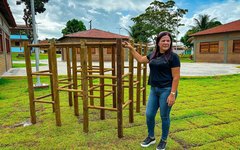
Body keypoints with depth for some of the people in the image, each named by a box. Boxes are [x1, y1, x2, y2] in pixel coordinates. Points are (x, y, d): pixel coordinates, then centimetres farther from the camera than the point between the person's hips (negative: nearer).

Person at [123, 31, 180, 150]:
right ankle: (151, 137, 33)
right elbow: (140, 59, 25)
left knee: (164, 117, 8)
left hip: (166, 90, -6)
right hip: (154, 90, 6)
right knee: (149, 114, 10)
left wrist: (172, 94, -18)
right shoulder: (153, 55, 8)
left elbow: (176, 77, -12)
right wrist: (131, 48, 25)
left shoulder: (173, 57, -10)